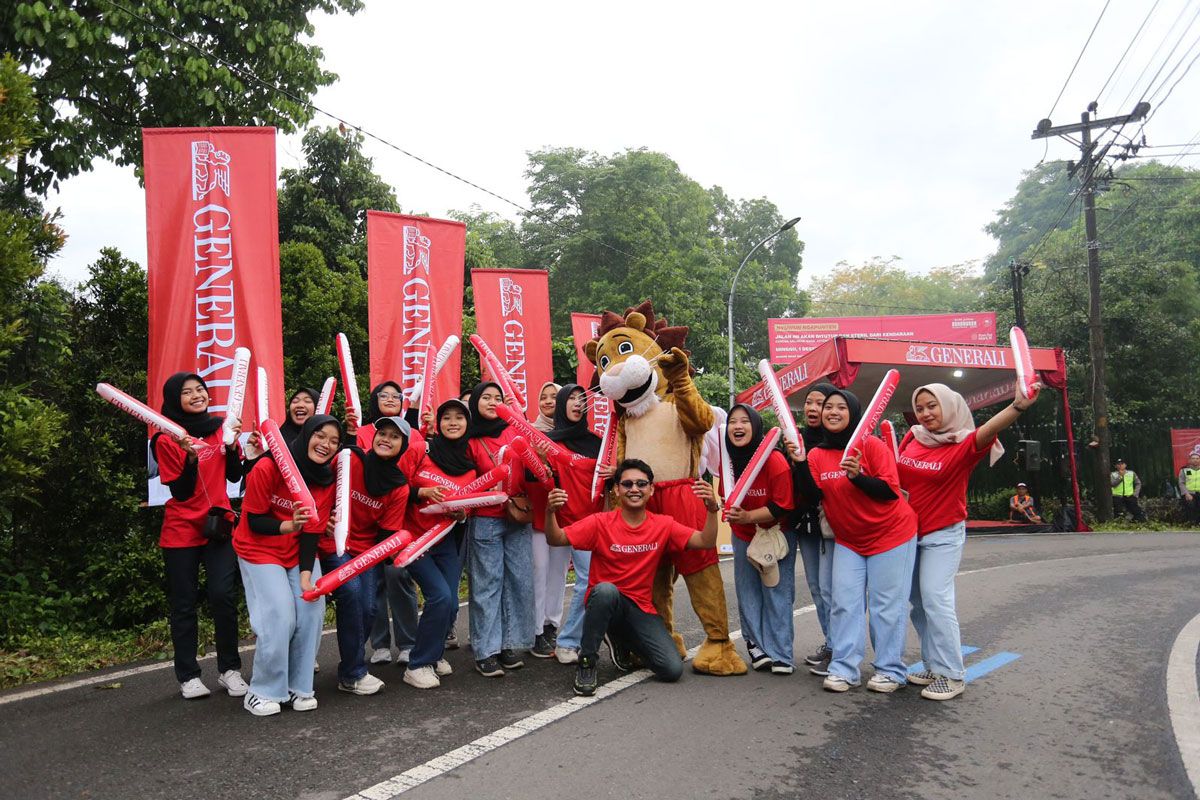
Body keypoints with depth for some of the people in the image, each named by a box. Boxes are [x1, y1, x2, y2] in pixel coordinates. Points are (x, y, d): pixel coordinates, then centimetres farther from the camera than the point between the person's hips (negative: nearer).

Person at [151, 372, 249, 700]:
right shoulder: (166, 440, -6)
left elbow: (234, 476, 6)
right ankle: (188, 676, 15)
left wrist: (232, 444, -9)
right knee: (184, 604, 5)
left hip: (219, 525, 2)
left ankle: (229, 669, 7)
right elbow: (180, 492, -10)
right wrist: (190, 458, -25)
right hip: (181, 529, -2)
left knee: (224, 596, -5)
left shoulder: (220, 427, 5)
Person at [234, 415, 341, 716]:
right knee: (280, 617, -15)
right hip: (260, 551, -4)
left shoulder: (327, 479, -6)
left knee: (312, 610, -9)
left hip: (301, 552, 4)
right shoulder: (267, 468, -20)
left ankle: (299, 687, 9)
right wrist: (289, 526, -33)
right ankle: (262, 692, 5)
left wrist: (306, 573, -18)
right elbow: (254, 522, -15)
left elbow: (313, 530, -6)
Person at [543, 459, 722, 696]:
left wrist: (712, 509, -25)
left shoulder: (664, 525, -3)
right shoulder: (601, 522, -10)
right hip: (604, 603, -3)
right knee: (606, 590, -39)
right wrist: (551, 512, -35)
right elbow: (556, 539, -15)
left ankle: (622, 641, 19)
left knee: (672, 670, -12)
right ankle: (586, 660, -16)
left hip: (641, 608, 3)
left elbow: (706, 542, -9)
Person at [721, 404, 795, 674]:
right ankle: (756, 646, 18)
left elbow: (783, 506, -23)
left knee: (777, 593, -3)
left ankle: (780, 655, 5)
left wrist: (749, 516, -31)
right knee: (748, 592, 7)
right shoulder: (728, 460, -7)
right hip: (742, 534, 5)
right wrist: (732, 513, -10)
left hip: (776, 533, -5)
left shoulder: (775, 461, -24)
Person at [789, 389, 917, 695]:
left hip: (890, 535, -4)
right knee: (844, 603, 0)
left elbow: (891, 492, -18)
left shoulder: (872, 445, -13)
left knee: (886, 605, 0)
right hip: (848, 540, 4)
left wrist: (857, 476, -32)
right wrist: (800, 463, -20)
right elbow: (814, 497, -10)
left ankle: (890, 670, 11)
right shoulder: (817, 454, 1)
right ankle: (843, 669, 7)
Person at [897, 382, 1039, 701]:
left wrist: (1018, 406, -54)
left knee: (935, 598, -14)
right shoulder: (912, 439, 1)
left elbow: (989, 430, -36)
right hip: (911, 531, 6)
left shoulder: (962, 444, -14)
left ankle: (951, 675, -5)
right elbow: (897, 478, 13)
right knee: (918, 600, 10)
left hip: (943, 534, -6)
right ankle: (933, 666, 22)